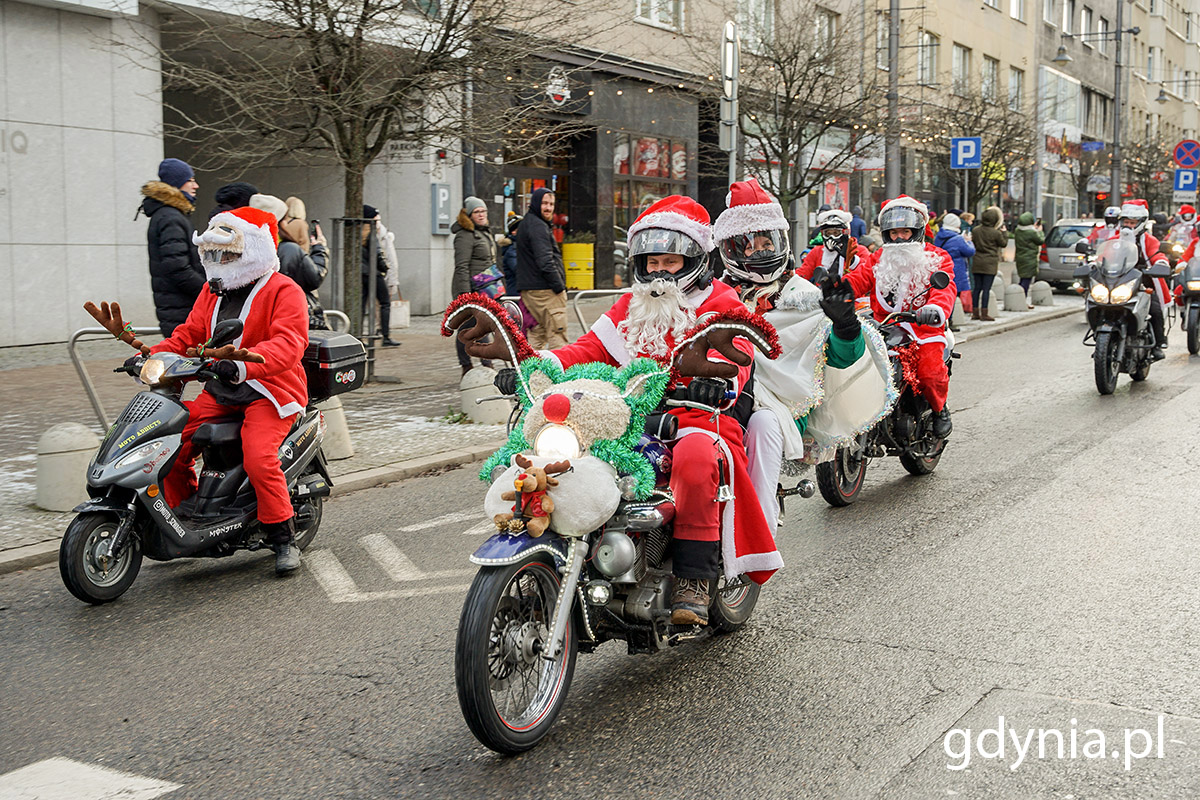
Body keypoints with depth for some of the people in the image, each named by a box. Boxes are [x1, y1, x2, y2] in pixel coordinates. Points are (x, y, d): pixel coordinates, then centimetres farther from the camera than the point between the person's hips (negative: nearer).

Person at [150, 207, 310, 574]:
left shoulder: (283, 291, -8)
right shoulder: (213, 292, 17)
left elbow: (287, 344, -23)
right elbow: (189, 334, 18)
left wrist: (244, 364, -41)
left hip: (269, 392, -7)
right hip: (219, 392, 7)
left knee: (259, 460, -28)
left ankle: (283, 538, -10)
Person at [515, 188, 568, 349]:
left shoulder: (525, 224, 20)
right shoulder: (539, 227, -13)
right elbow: (545, 262, -21)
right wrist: (559, 286, -16)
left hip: (528, 289, 10)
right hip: (545, 290, -10)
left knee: (537, 333, 13)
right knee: (557, 335, -8)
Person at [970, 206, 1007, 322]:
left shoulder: (976, 230, 1)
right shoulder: (996, 233, -12)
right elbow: (1004, 243, 2)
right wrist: (1004, 232, 15)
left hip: (977, 262, 5)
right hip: (990, 263, -4)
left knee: (977, 287, 9)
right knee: (986, 288, -2)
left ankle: (975, 312, 12)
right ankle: (984, 314, -2)